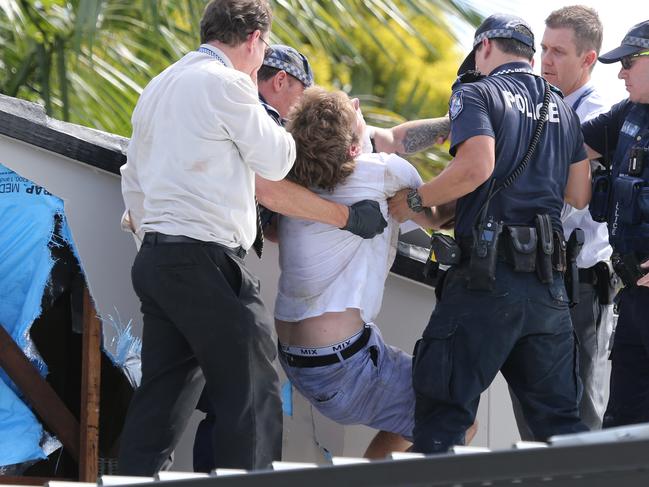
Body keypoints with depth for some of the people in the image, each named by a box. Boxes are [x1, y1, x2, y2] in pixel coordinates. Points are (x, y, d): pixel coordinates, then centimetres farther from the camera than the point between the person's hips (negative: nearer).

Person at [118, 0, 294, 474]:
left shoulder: (159, 87, 19)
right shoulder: (227, 84, -9)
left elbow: (133, 179, 24)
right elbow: (276, 160, -2)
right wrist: (253, 100, 12)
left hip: (156, 257, 9)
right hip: (206, 262, -9)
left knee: (163, 394, 8)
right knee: (253, 395, -5)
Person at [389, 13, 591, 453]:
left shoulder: (477, 94, 0)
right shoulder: (562, 110, 19)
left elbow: (476, 167, -16)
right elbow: (580, 196, 18)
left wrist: (415, 200, -3)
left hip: (491, 272, -6)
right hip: (549, 283, 6)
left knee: (443, 407, -4)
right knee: (558, 414, 12)